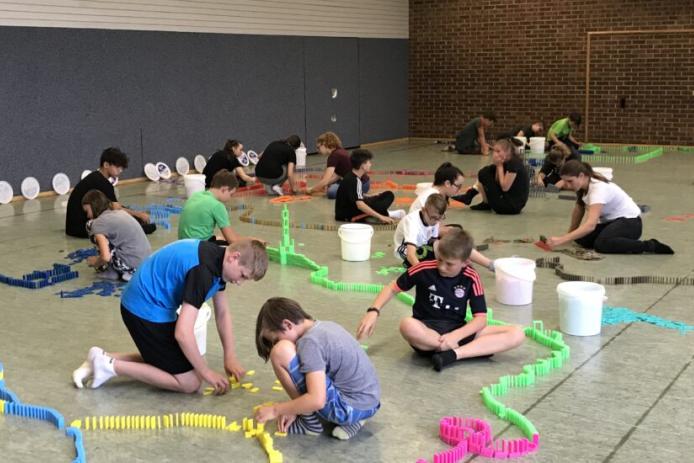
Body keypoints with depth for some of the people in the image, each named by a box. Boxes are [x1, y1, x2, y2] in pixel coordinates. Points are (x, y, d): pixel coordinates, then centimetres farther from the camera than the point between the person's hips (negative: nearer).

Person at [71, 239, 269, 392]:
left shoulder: (218, 258, 2)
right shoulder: (203, 270, -28)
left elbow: (222, 313, 13)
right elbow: (183, 333, -30)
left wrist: (230, 357, 6)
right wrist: (207, 373, -17)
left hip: (140, 305, 10)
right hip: (146, 311, -10)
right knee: (190, 382, -6)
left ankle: (104, 358, 16)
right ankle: (111, 366, -5)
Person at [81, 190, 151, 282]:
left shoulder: (99, 222, -7)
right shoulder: (120, 212, 16)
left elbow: (105, 257, -17)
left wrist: (94, 263, 4)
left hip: (132, 265, -8)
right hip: (147, 262, 8)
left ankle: (112, 271, 7)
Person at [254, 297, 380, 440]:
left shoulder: (310, 342, -17)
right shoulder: (325, 327, 11)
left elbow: (317, 400, -25)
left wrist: (275, 410, -13)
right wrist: (295, 409, 11)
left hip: (351, 408, -9)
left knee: (281, 351, -13)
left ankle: (310, 422, 1)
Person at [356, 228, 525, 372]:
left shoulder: (471, 278, -6)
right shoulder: (424, 269, -9)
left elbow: (480, 318, -8)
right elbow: (393, 288, 3)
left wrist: (455, 336, -26)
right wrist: (373, 311, -13)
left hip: (458, 332, 2)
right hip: (427, 331, -2)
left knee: (516, 334, -17)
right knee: (407, 325, -41)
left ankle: (451, 355, -29)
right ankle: (476, 349, -24)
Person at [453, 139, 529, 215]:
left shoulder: (514, 163, -19)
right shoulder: (505, 162, 8)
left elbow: (505, 187, -20)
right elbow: (497, 183, 7)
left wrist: (499, 166, -12)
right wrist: (497, 166, -6)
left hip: (513, 205, -10)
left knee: (483, 174, -4)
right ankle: (468, 196, 11)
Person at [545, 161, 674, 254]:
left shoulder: (598, 188, -29)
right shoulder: (583, 184, -3)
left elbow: (590, 225, -42)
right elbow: (579, 209, 17)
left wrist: (561, 240, -48)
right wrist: (570, 234, 21)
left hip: (629, 221, -9)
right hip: (611, 221, 9)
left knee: (601, 245, -36)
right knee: (581, 238, -16)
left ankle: (650, 246, -19)